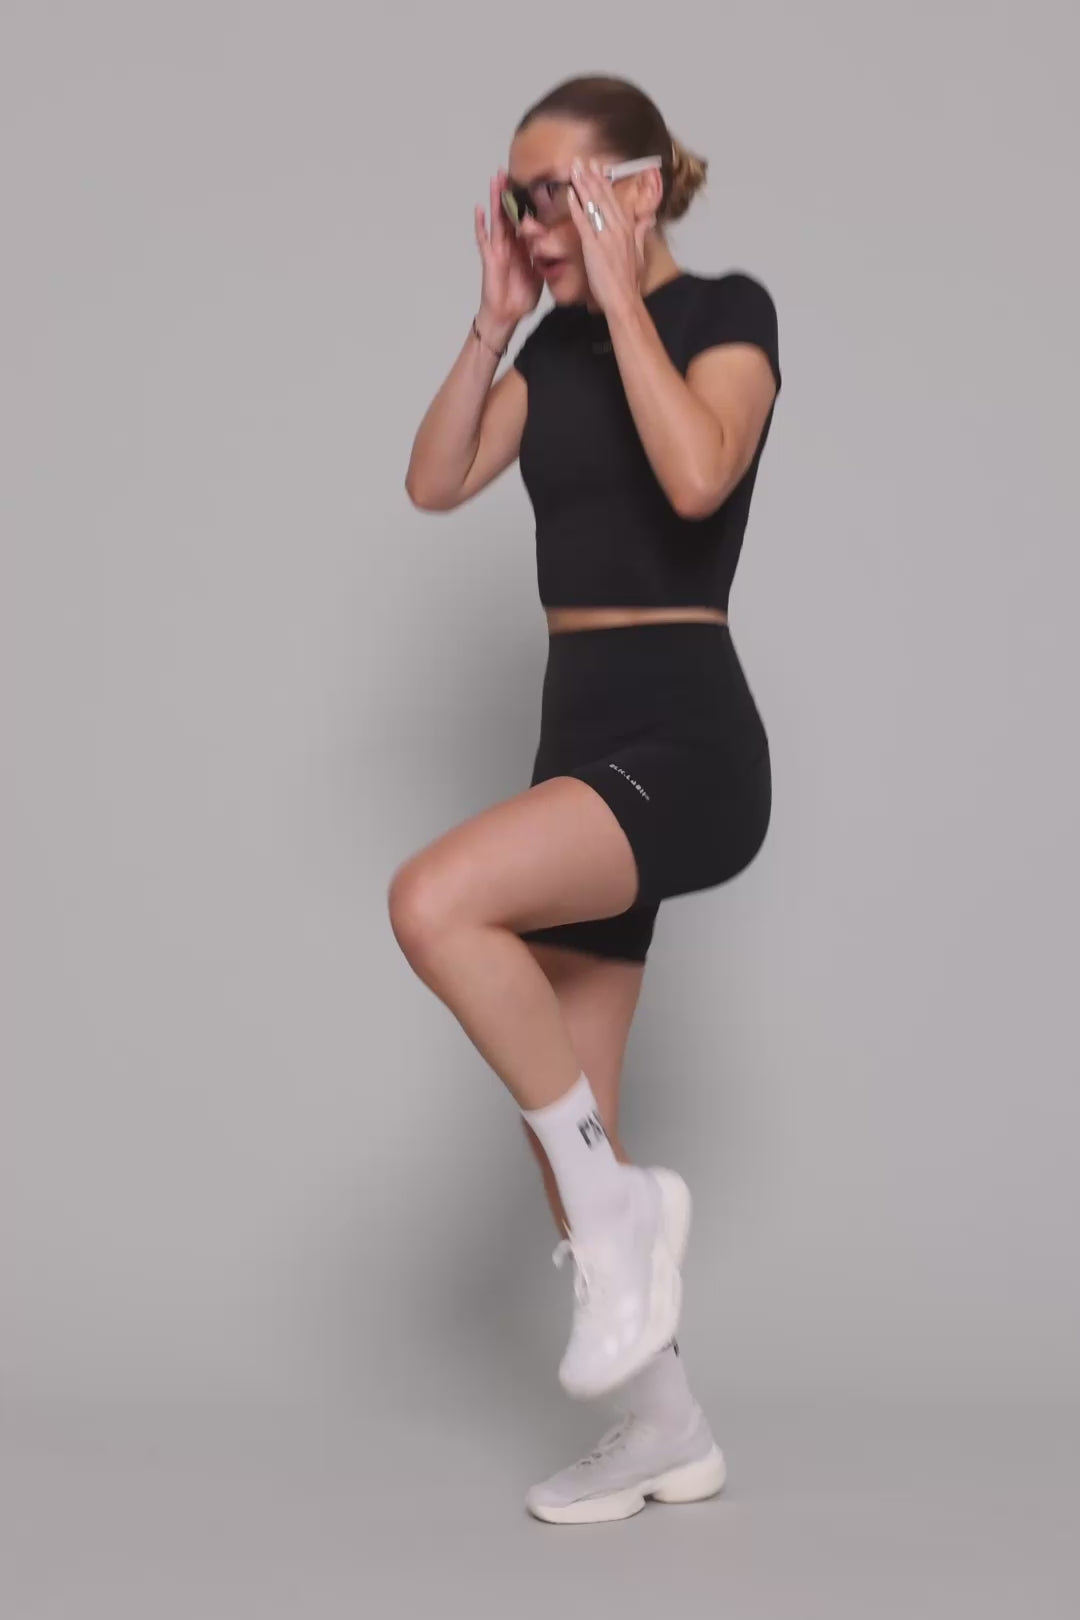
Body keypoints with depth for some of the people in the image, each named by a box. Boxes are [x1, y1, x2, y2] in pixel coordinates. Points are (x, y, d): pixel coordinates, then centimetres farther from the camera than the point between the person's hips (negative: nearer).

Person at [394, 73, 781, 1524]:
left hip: (684, 736, -8)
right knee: (558, 1107, 8)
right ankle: (666, 1429, 22)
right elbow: (436, 482, 8)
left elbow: (697, 475, -24)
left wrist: (619, 293, -16)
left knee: (435, 901, -32)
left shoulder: (725, 310, -5)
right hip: (582, 732, 8)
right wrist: (497, 321, 1)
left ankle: (621, 1203, -12)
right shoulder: (559, 345, 14)